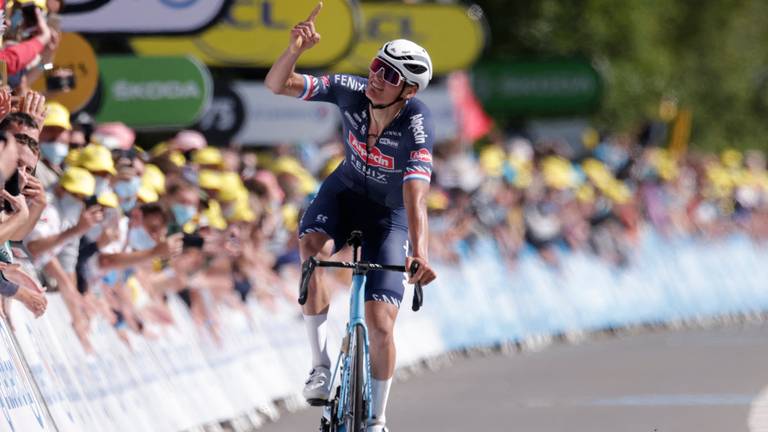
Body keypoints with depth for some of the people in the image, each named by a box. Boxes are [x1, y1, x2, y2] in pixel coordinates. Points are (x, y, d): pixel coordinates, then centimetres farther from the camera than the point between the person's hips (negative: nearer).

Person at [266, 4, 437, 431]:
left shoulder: (416, 127, -33)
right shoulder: (351, 91, -23)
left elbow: (415, 198, -44)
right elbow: (277, 85, -23)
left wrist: (419, 252, -60)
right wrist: (297, 47, -43)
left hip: (389, 214, -2)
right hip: (346, 190, 2)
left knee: (381, 323, -10)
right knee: (311, 245, -33)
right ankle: (321, 366, -22)